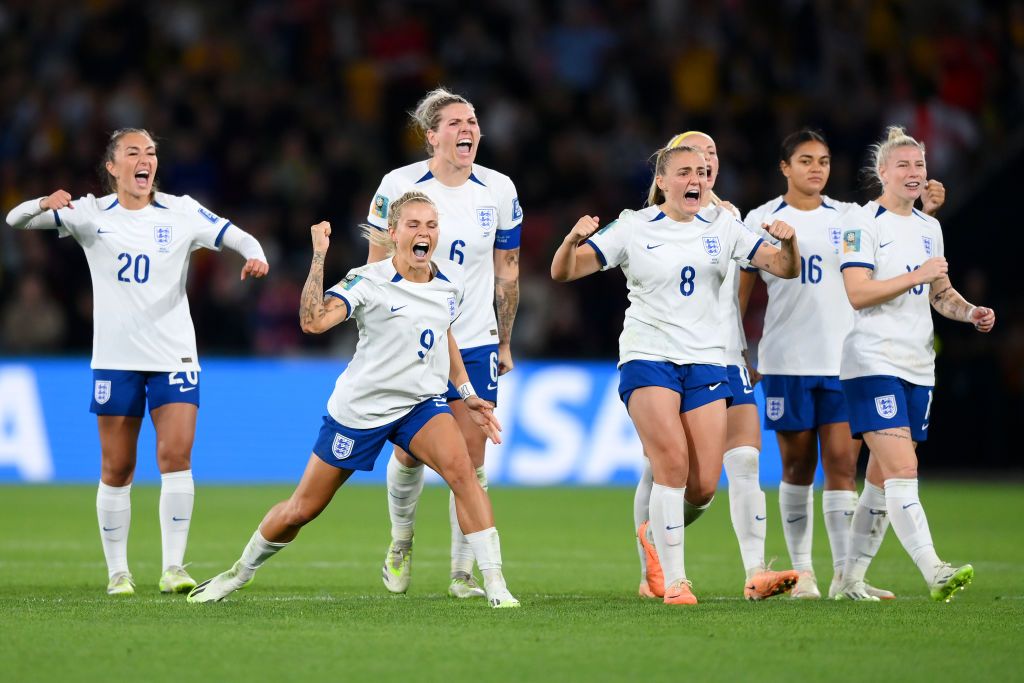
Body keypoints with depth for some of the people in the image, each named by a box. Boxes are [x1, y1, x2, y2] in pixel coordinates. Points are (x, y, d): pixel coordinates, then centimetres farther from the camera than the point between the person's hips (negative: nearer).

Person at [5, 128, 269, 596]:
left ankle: (173, 569, -11)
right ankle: (117, 572, 12)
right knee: (116, 470, 3)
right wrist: (43, 204, -24)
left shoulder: (182, 213, 2)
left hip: (174, 355, 0)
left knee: (176, 456, -14)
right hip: (115, 359, 0)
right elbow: (16, 220, -1)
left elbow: (236, 236, -3)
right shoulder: (91, 215, 2)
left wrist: (255, 255, -26)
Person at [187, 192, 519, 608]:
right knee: (302, 509, 7)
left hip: (421, 403, 3)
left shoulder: (449, 288, 0)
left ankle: (495, 585, -23)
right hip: (359, 410, -3)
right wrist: (319, 256, -37)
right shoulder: (368, 281, -17)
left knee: (460, 468, -26)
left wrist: (467, 393, 19)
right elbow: (313, 321, -34)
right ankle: (241, 571, 34)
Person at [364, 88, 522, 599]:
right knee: (409, 452, 0)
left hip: (475, 344, 1)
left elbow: (507, 272, 10)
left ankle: (463, 572, 4)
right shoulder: (398, 187, -6)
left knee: (470, 455, -4)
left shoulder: (499, 191, 0)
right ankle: (401, 541, 28)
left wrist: (504, 342, 12)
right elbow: (377, 268, 1)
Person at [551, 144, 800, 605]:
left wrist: (788, 243, -17)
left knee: (704, 486, -5)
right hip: (647, 358, -3)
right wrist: (573, 240, -25)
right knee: (673, 463, -21)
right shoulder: (633, 229, 1)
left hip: (706, 361, 3)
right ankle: (674, 581, -12)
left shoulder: (722, 228, 9)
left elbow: (786, 269, 6)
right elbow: (562, 273, -4)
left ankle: (659, 531, 28)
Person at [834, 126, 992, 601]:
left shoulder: (929, 227, 16)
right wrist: (916, 276, -22)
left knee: (886, 478, 8)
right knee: (902, 469, -17)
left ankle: (851, 577, 15)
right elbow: (857, 293, -17)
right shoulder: (863, 224, -7)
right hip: (873, 362, -8)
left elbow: (940, 293, 25)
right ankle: (934, 572, -25)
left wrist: (970, 312, 5)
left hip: (918, 366, 8)